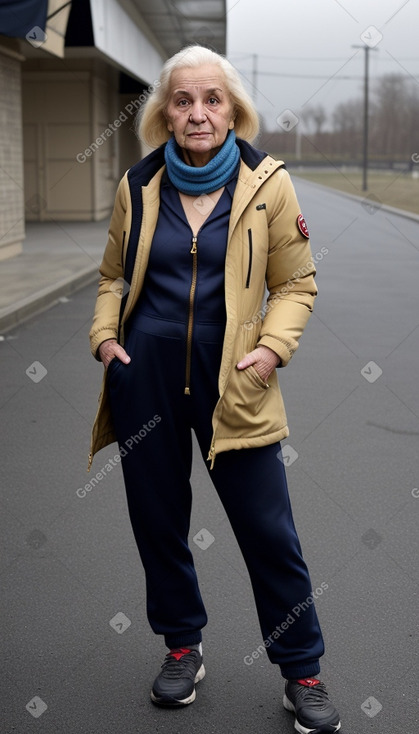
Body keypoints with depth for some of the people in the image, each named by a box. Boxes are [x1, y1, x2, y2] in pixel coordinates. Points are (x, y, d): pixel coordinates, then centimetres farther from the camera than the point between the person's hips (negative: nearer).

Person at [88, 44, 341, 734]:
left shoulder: (268, 184, -3)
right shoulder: (139, 185, 5)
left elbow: (295, 283, 2)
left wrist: (272, 346, -13)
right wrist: (104, 334, 0)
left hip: (232, 381, -2)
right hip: (145, 376, 3)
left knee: (268, 528, 1)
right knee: (158, 517, 13)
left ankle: (303, 673, 19)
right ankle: (183, 646, 35)